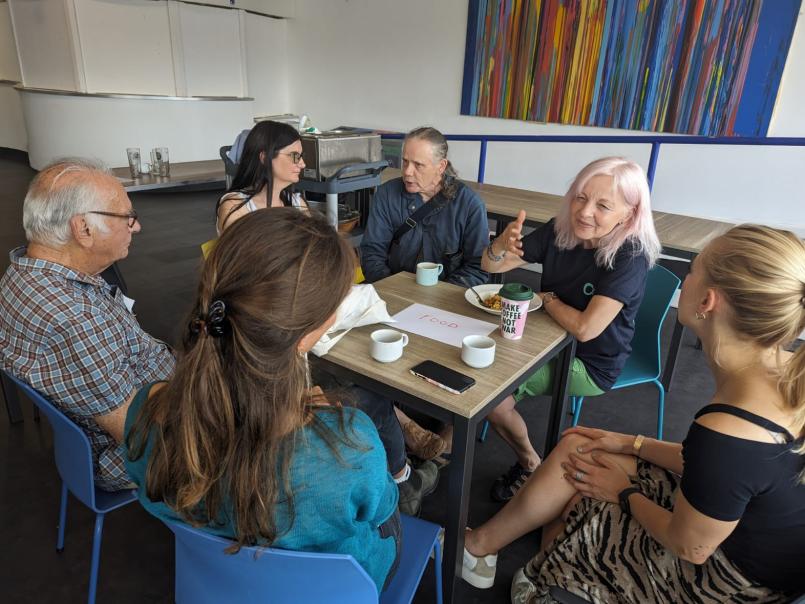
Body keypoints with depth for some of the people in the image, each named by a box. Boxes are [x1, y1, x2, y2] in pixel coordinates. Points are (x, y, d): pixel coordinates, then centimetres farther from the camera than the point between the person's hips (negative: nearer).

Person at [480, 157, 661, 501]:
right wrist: (503, 245, -28)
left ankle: (530, 465, 12)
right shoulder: (559, 231, -8)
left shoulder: (630, 257, -23)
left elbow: (584, 328, -30)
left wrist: (546, 298, -13)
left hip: (591, 366, -6)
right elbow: (490, 266, -6)